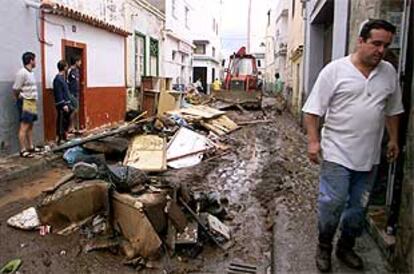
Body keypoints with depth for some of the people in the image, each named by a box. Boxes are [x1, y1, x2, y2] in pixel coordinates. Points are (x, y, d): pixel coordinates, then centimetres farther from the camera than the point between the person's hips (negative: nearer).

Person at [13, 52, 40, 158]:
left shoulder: (31, 72, 13)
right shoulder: (22, 72, -15)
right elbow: (15, 89, -14)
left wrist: (33, 100, 7)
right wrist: (19, 100, 0)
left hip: (32, 102, 9)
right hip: (25, 102, -9)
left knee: (30, 126, 13)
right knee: (24, 127, -6)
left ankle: (31, 147, 21)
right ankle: (23, 151, -3)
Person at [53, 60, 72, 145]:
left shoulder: (62, 77, 13)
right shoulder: (58, 79, -15)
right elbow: (58, 93, -19)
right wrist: (63, 104, -21)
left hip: (66, 103, 10)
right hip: (62, 105, -10)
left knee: (67, 121, 16)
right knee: (61, 122, -4)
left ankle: (65, 137, 27)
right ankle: (60, 139, 2)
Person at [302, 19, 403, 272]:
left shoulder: (389, 72, 6)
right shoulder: (335, 70, -9)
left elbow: (393, 110, 18)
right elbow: (314, 109, -9)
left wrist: (394, 139, 18)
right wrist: (313, 141, -13)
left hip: (370, 156, 5)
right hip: (337, 153, -5)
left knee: (359, 207, 14)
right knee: (333, 203, -3)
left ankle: (346, 247, 34)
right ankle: (324, 247, 21)